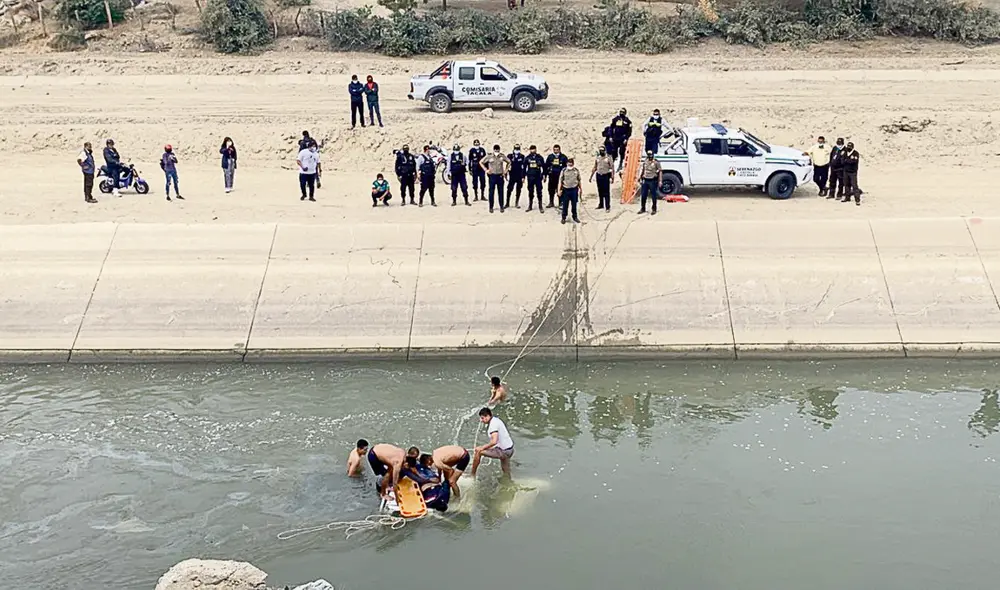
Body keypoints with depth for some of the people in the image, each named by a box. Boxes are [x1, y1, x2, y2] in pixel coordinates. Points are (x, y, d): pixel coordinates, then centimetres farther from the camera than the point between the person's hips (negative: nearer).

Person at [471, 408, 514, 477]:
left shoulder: (493, 424, -19)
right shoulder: (496, 420, 12)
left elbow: (494, 441, -31)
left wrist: (482, 447, -18)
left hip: (503, 451, -10)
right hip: (510, 450, 10)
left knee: (478, 451, -8)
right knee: (506, 475, 21)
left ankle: (472, 475, 3)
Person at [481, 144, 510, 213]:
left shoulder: (502, 157, 2)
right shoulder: (489, 157, -2)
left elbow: (509, 162, 16)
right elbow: (481, 162, 7)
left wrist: (505, 170, 8)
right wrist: (486, 170, 0)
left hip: (500, 176, 1)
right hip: (492, 176, -1)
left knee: (501, 192, 4)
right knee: (491, 192, 0)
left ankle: (501, 207, 11)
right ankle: (491, 207, 8)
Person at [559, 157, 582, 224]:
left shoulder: (576, 170, 1)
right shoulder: (564, 171, -4)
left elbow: (579, 180, 11)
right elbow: (560, 181, -2)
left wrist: (580, 188, 14)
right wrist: (559, 190, -7)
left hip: (574, 189, 1)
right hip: (566, 189, -1)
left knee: (574, 204, 10)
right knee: (565, 205, 5)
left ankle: (575, 217, 23)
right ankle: (563, 218, 15)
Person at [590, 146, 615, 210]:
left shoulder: (609, 158, -5)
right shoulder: (597, 158, 10)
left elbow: (612, 168, -8)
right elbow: (595, 168, 17)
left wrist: (612, 177, -16)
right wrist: (591, 176, 15)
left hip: (606, 176, -5)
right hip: (599, 175, 5)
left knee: (606, 192, -5)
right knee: (600, 191, 11)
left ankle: (608, 207, -4)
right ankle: (601, 205, 24)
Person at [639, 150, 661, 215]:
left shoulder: (656, 162, -6)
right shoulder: (645, 162, 11)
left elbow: (660, 171, -8)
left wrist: (660, 181, -13)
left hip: (653, 181, -5)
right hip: (645, 180, 5)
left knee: (654, 196, 1)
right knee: (643, 195, 8)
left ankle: (654, 209, 12)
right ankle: (642, 209, 21)